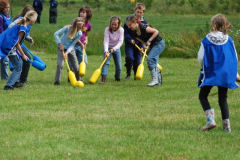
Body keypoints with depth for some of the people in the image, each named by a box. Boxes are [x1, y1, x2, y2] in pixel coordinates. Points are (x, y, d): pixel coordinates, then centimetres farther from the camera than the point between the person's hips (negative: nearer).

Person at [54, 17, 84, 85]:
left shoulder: (79, 34, -13)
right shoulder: (67, 28, -22)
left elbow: (72, 44, -13)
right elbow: (56, 34, -19)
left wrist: (67, 52, -25)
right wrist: (60, 44, -24)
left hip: (70, 49, 3)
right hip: (62, 47, -3)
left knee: (76, 66, 1)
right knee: (60, 64, -16)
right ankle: (57, 81, -9)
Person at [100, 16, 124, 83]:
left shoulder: (121, 30, -17)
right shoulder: (107, 29, -21)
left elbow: (120, 41, -23)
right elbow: (106, 41, -27)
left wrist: (114, 49, -38)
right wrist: (106, 51, -41)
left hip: (116, 48, 2)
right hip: (108, 48, -2)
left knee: (118, 65, 2)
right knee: (106, 62, -21)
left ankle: (117, 78, 27)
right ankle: (103, 78, -28)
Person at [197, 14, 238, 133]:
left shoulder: (206, 40, -9)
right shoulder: (229, 40, -1)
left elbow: (201, 58, -5)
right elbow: (235, 59, 5)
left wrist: (204, 68, 17)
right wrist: (235, 74, 18)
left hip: (210, 73, -3)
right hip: (225, 74, 3)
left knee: (203, 96, 10)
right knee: (223, 99, 13)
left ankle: (210, 119, -9)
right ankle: (226, 124, 6)